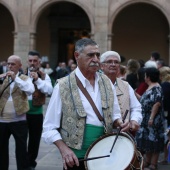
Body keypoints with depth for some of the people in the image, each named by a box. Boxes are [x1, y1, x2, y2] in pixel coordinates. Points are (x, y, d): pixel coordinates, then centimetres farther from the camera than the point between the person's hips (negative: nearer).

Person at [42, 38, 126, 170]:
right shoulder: (63, 86, -9)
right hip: (76, 158, -4)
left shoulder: (106, 82, 3)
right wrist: (63, 148, -20)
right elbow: (50, 128, -6)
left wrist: (119, 123, -6)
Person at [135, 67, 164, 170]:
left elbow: (157, 103, -23)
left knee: (153, 141, -4)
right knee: (147, 141, 14)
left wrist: (151, 118, -26)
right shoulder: (150, 88, 15)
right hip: (146, 120, 10)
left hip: (152, 120, -10)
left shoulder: (156, 88, -15)